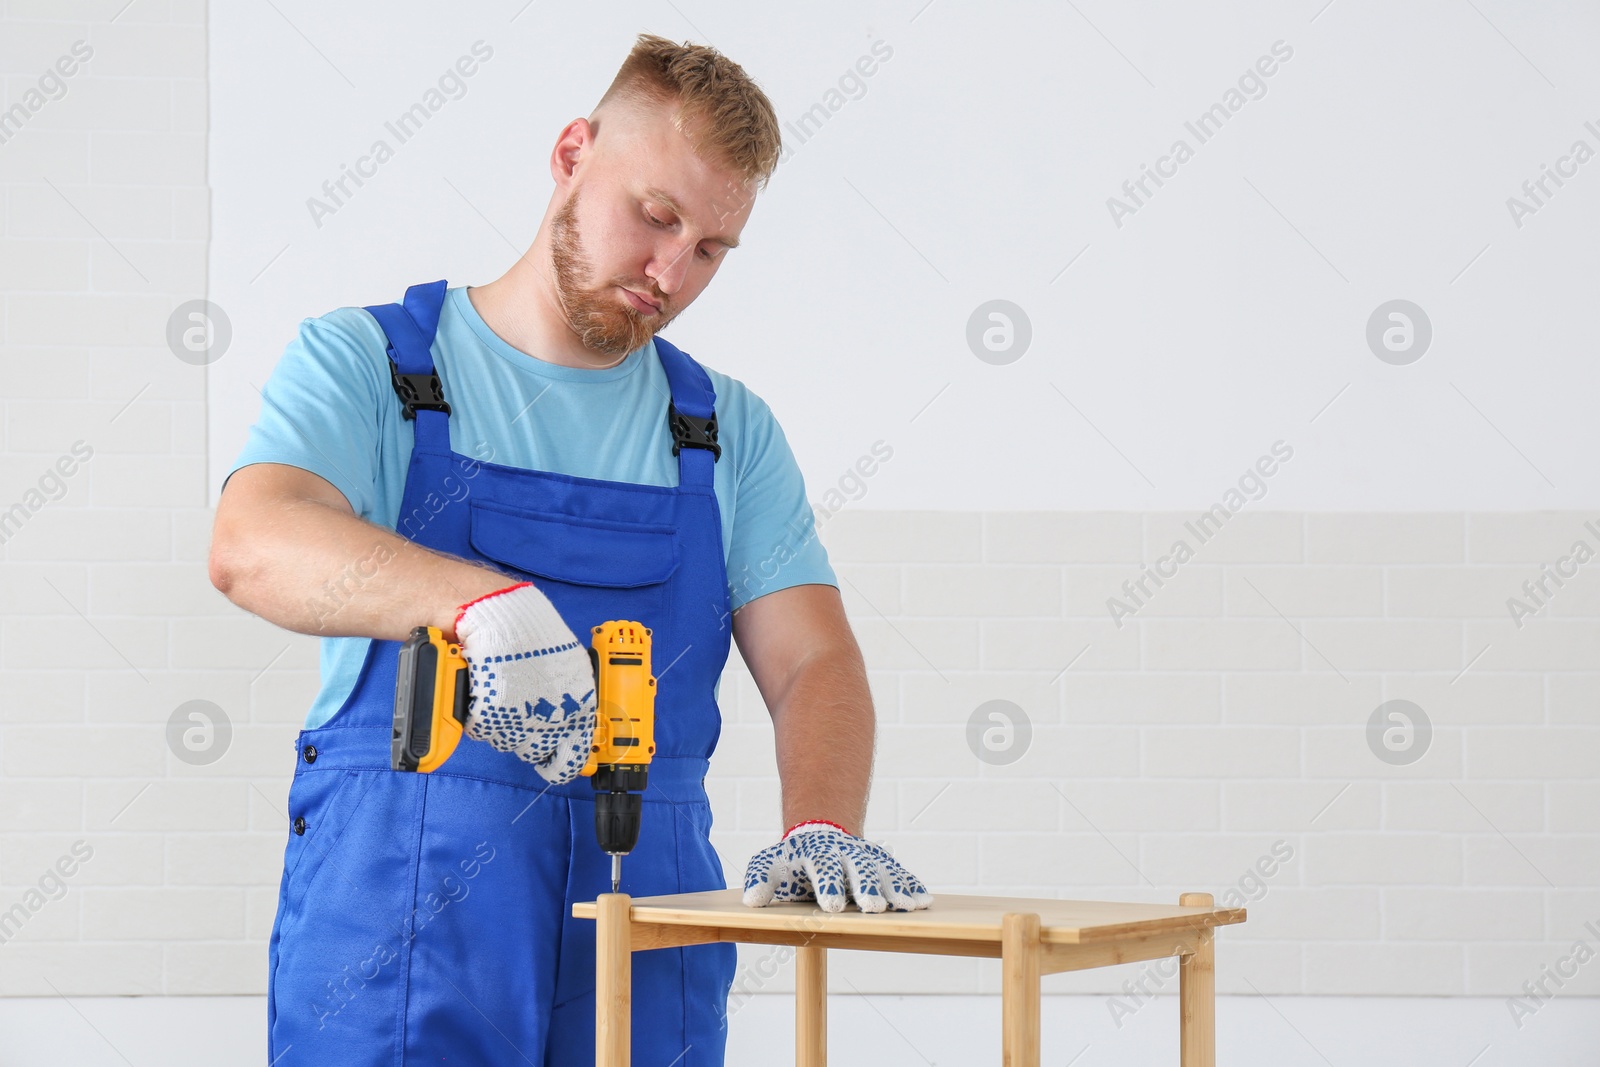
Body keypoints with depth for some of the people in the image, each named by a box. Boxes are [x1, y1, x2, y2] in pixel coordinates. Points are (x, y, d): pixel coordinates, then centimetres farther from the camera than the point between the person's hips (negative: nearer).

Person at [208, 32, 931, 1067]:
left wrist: (822, 830, -17)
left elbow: (813, 661, 4)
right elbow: (254, 544, -17)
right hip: (400, 935, -3)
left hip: (644, 947, 3)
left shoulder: (730, 431, 14)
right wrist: (481, 600, -34)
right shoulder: (364, 362, 2)